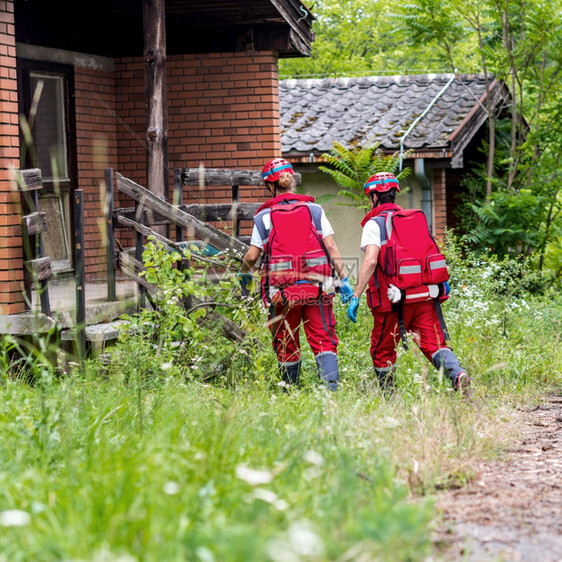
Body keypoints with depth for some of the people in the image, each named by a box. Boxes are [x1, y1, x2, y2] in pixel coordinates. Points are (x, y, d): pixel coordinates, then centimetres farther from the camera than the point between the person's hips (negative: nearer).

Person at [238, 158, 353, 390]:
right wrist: (344, 279, 3)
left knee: (287, 345, 11)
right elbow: (331, 248, 2)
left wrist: (244, 273, 24)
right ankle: (331, 385, -19)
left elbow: (252, 256, 4)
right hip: (316, 284, 1)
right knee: (323, 339, -1)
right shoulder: (314, 209, 7)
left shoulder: (265, 216, 3)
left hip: (282, 289, -1)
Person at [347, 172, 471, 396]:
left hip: (393, 300, -5)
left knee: (382, 351, 12)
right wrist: (442, 282, 25)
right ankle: (457, 374, -29)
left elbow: (370, 261, -15)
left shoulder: (374, 223, -3)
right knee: (433, 343, -4)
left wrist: (356, 296, -15)